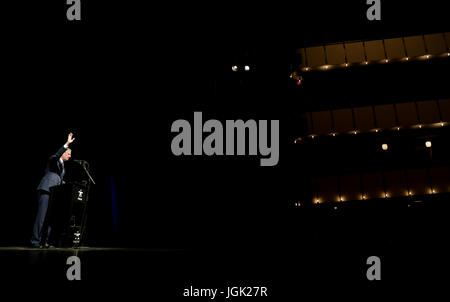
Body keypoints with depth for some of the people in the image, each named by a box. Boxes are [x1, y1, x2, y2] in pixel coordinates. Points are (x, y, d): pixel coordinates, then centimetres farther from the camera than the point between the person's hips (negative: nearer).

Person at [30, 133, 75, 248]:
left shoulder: (62, 166, 25)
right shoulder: (54, 159, 1)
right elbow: (57, 155, -24)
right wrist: (67, 144, -30)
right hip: (45, 190, -8)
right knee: (42, 214, -13)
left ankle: (44, 240, 1)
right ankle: (35, 240, -12)